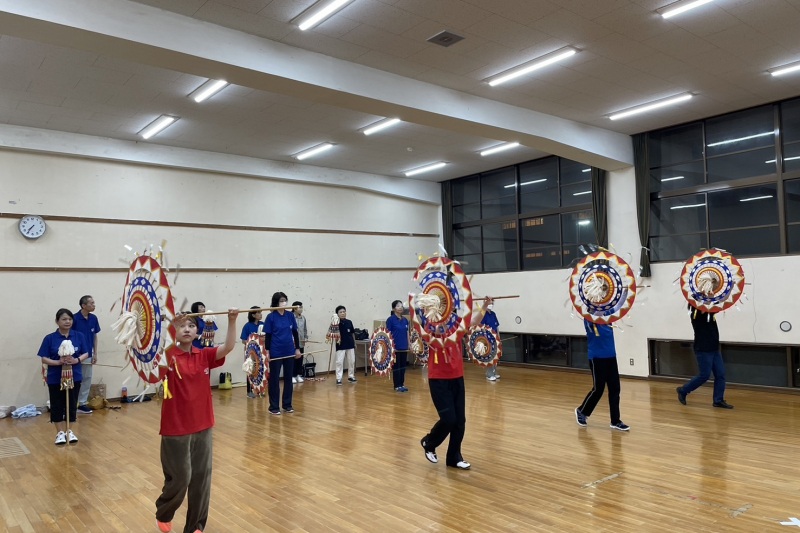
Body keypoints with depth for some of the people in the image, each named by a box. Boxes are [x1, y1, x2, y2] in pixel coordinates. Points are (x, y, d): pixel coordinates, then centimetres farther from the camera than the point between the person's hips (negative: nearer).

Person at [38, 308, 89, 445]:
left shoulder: (79, 336, -2)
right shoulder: (50, 338, -6)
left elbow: (86, 354, 0)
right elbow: (44, 359, -6)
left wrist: (76, 360, -20)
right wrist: (58, 362, -23)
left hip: (74, 377, 1)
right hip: (55, 378, -1)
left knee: (72, 405, 8)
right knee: (57, 405, 7)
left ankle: (69, 431, 22)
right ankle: (60, 432, 20)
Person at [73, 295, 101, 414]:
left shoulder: (93, 318, 3)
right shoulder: (74, 318, -14)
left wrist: (95, 353, 8)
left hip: (88, 355, 6)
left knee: (87, 380, 10)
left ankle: (82, 404, 19)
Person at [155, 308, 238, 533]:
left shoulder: (204, 356, 1)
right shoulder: (168, 356, -9)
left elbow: (228, 347, -12)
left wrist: (232, 321, -25)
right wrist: (172, 326, -43)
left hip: (202, 427, 4)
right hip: (176, 429, -4)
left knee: (202, 478, 9)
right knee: (179, 478, 7)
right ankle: (163, 514, 38)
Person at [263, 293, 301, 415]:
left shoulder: (290, 315, 3)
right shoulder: (271, 317, -7)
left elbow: (295, 333, 9)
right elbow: (267, 335, -6)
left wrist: (297, 348, 8)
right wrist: (267, 351, -11)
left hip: (289, 351, 4)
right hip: (275, 352, -4)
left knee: (288, 378, 10)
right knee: (274, 379, 4)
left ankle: (287, 404, 21)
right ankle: (274, 406, 12)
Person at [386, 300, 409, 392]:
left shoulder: (405, 320, 9)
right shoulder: (390, 319, -8)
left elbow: (407, 333, 14)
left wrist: (408, 346, 11)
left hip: (404, 347, 6)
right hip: (395, 348, -6)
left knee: (403, 366, 10)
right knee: (396, 367, 2)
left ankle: (402, 384, 19)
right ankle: (397, 386, 10)